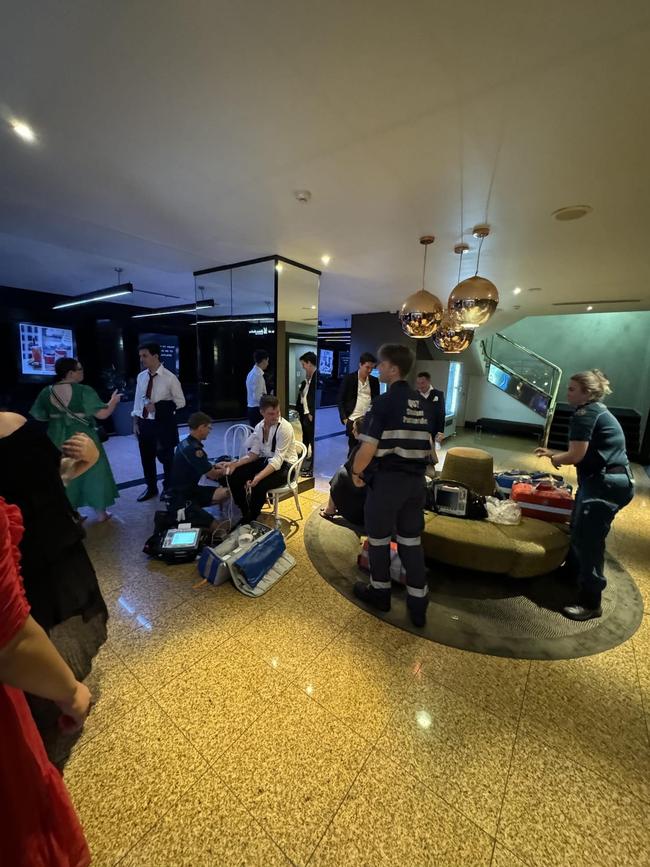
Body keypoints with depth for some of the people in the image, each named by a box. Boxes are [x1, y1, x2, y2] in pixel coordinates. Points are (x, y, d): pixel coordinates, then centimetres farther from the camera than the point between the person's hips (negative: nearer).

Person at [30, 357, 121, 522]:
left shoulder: (46, 392, 0)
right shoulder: (84, 391, -16)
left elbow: (36, 417, 6)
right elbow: (102, 414, -20)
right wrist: (113, 401, -3)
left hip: (58, 441, 5)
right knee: (93, 472, 9)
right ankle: (101, 512, 16)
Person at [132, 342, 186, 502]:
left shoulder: (170, 378, -12)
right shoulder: (141, 376, 3)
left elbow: (180, 402, -9)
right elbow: (138, 400, 9)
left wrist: (157, 406, -19)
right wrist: (136, 422, 6)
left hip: (163, 424, -5)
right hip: (144, 423, 5)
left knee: (166, 458, 11)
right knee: (146, 458, 17)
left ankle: (168, 488, 34)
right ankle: (151, 488, 38)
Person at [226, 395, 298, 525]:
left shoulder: (285, 428, -22)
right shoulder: (259, 427, -1)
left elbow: (278, 460, -28)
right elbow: (254, 453, 3)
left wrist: (258, 477, -41)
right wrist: (235, 463, -12)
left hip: (284, 465, -6)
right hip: (266, 460, 7)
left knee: (259, 486, -31)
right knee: (234, 476, -10)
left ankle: (250, 520, -3)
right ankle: (245, 513, 9)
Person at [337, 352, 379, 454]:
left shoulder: (374, 381, 9)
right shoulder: (348, 378, -1)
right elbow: (341, 400, -1)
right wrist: (344, 418, -9)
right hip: (353, 419, -3)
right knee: (353, 448, 3)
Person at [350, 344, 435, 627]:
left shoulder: (383, 402, -15)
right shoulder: (424, 405, 6)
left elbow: (368, 448, -20)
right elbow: (428, 446, 11)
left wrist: (356, 471, -3)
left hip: (386, 479, -6)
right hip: (416, 480, 6)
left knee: (379, 539, 14)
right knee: (412, 541, 16)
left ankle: (380, 592, 32)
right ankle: (418, 603, 24)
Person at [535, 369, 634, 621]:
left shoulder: (585, 414, -16)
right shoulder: (597, 411, 16)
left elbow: (576, 456, -20)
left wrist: (555, 459, -1)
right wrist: (553, 453, 16)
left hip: (607, 483, -11)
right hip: (603, 480, 11)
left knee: (588, 538, -5)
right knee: (579, 530, 22)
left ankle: (590, 602, 6)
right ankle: (574, 572, 42)